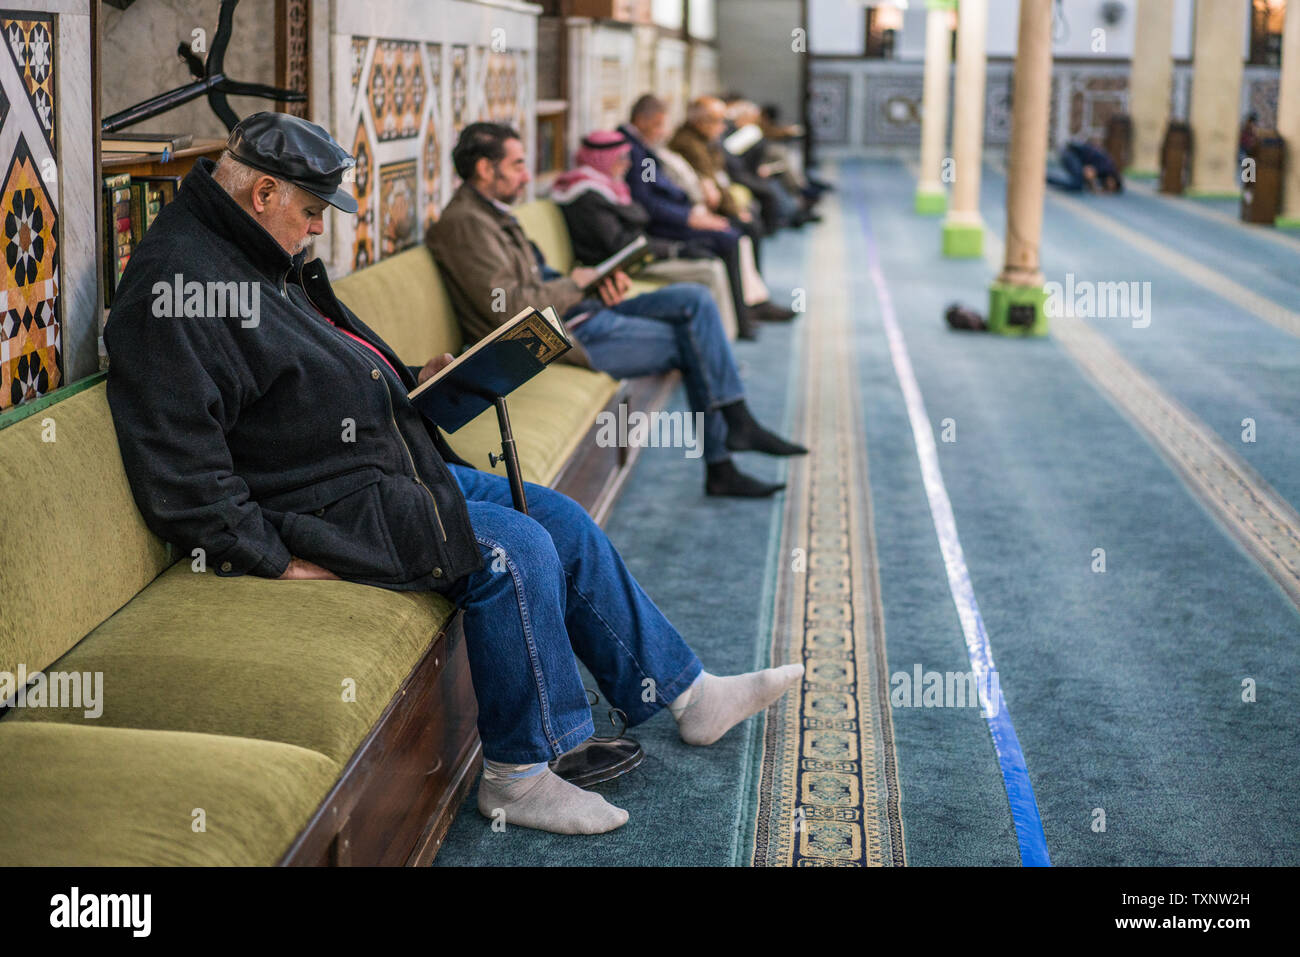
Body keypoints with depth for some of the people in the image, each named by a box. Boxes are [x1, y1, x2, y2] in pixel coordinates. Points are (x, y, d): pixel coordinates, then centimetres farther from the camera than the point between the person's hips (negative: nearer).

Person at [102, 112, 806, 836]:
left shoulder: (268, 260, 13)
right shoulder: (176, 283, -19)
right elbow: (180, 472, -25)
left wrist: (411, 384, 15)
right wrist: (278, 560, -23)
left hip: (394, 466, 11)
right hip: (321, 505, -11)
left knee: (563, 522, 4)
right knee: (515, 552, -22)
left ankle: (687, 695, 15)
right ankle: (518, 776, -8)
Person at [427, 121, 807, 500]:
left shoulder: (491, 213, 16)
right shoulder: (466, 223, -17)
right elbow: (510, 307, -25)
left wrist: (602, 282, 1)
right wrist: (574, 284, -10)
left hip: (579, 312, 10)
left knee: (694, 299, 2)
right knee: (693, 341, -8)